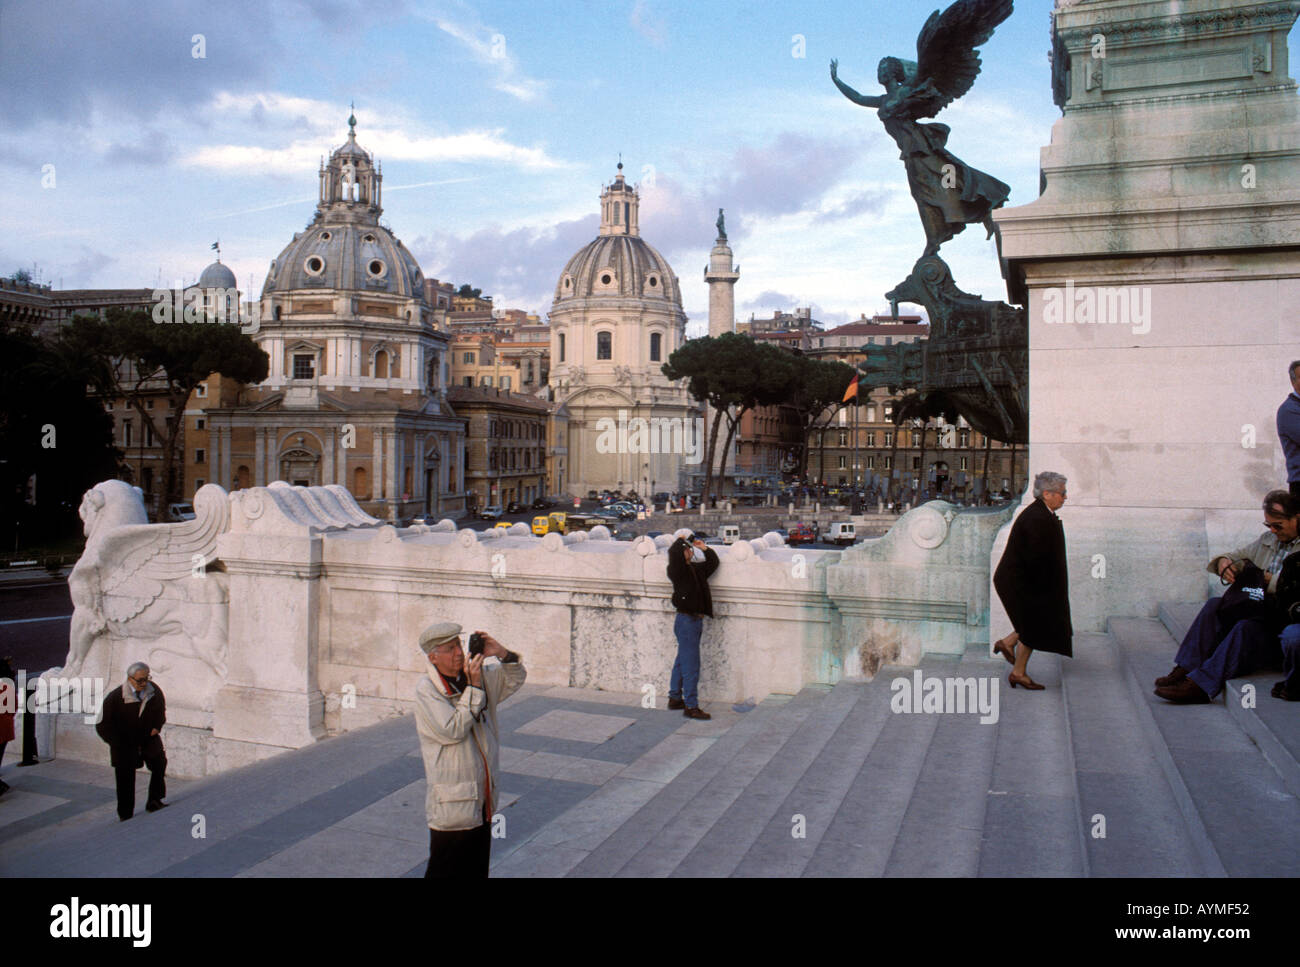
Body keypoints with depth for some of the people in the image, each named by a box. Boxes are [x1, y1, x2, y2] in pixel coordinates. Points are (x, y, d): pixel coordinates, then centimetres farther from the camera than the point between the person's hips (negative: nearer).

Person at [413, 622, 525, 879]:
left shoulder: (481, 676, 4)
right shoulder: (426, 691, -14)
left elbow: (515, 679, 12)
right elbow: (453, 730, -21)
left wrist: (503, 654, -8)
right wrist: (473, 687, -22)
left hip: (483, 799, 6)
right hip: (451, 806, -6)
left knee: (477, 870, 17)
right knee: (445, 871, 4)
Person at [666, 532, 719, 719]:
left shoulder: (695, 569, 13)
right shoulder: (677, 569, -11)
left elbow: (713, 563, 29)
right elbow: (674, 553, -32)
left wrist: (705, 548, 14)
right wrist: (681, 540, -12)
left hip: (695, 620, 9)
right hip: (687, 620, -9)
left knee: (682, 662, 18)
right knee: (690, 664, -8)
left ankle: (675, 699, 30)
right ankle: (691, 706, -4)